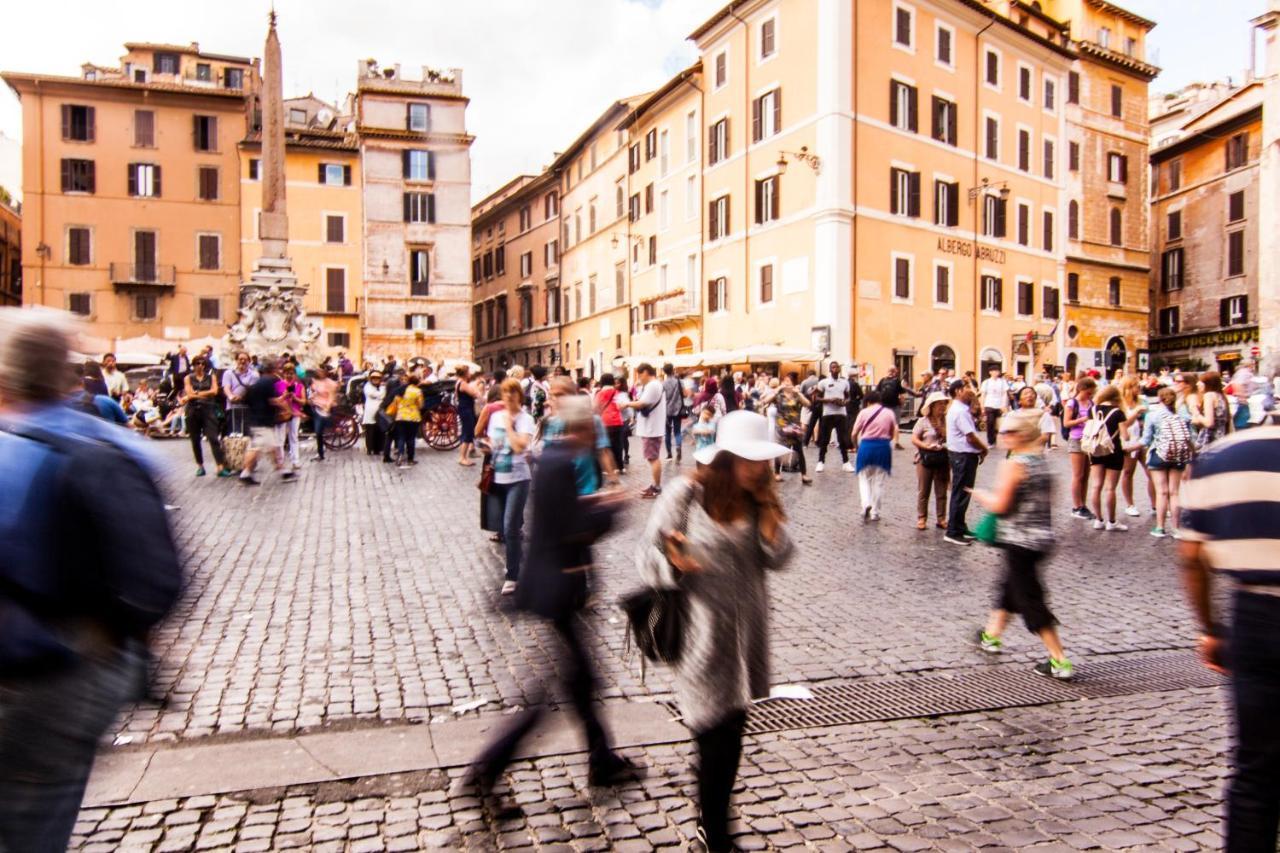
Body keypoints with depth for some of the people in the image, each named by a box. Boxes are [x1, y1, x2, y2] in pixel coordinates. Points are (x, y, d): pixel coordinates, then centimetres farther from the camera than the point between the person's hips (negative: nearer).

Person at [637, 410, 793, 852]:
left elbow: (778, 558, 0)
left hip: (747, 631, 5)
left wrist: (767, 510, -13)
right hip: (702, 634, -5)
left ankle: (713, 816, 42)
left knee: (731, 731, 17)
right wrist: (674, 564, -30)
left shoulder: (759, 497, 3)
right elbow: (649, 554, -9)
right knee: (715, 737, -2)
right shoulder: (685, 495, -12)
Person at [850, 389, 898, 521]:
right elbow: (894, 433, 3)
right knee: (879, 482, 9)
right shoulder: (890, 412, 5)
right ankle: (875, 512, 12)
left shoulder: (864, 412, -1)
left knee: (864, 479, 12)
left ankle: (866, 504, -11)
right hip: (883, 447, 2)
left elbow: (854, 434, -2)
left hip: (866, 446, -1)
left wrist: (856, 446, 15)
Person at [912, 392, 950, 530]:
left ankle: (941, 519, 17)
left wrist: (947, 446, -8)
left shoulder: (947, 421, 3)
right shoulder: (923, 421, -4)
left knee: (941, 492, 9)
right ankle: (921, 519, 10)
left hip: (943, 459, 3)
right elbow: (914, 439, -7)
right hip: (925, 459, -3)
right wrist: (927, 446, -19)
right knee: (923, 491, 4)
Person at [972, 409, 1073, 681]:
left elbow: (999, 505, -19)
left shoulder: (1013, 464, -18)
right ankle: (991, 635, 39)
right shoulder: (1041, 461, 8)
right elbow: (1047, 499, 14)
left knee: (1030, 600, -1)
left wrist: (980, 494, -2)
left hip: (1019, 540, -9)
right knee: (1010, 584, 23)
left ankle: (1060, 662, 0)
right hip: (1042, 536, 9)